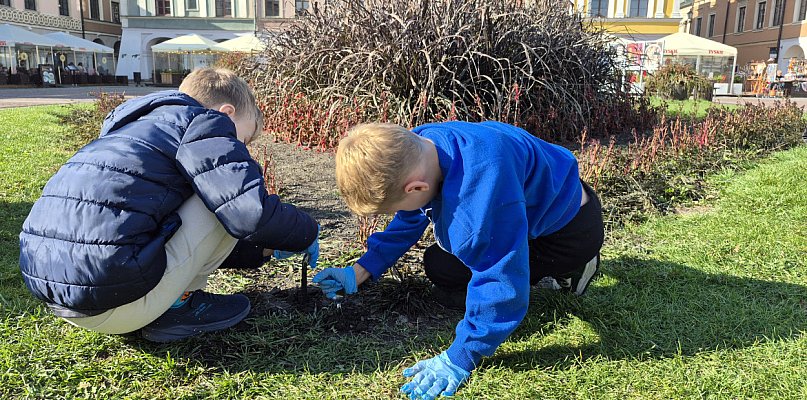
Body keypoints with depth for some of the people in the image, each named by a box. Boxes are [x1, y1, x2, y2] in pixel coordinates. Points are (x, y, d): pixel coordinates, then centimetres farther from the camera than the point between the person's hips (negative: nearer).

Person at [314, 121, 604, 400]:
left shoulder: (481, 188, -44)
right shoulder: (416, 147, -15)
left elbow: (501, 283, -36)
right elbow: (408, 221, 3)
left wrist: (459, 358, -29)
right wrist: (360, 271, 1)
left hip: (571, 227, -8)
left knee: (440, 267, -12)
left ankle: (562, 275, -1)